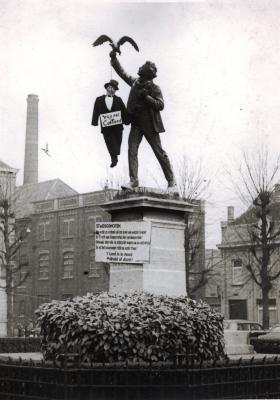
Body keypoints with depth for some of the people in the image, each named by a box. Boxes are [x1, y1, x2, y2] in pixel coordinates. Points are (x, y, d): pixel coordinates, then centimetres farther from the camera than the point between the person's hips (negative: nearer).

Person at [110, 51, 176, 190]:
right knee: (132, 151, -7)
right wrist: (114, 59, 18)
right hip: (136, 123, 6)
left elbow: (161, 105, -14)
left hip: (149, 125, -6)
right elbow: (122, 72, 22)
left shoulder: (154, 88, -6)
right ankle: (133, 180, -8)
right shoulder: (135, 82, 11)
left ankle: (171, 182, 4)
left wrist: (146, 97, -22)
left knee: (159, 152, -2)